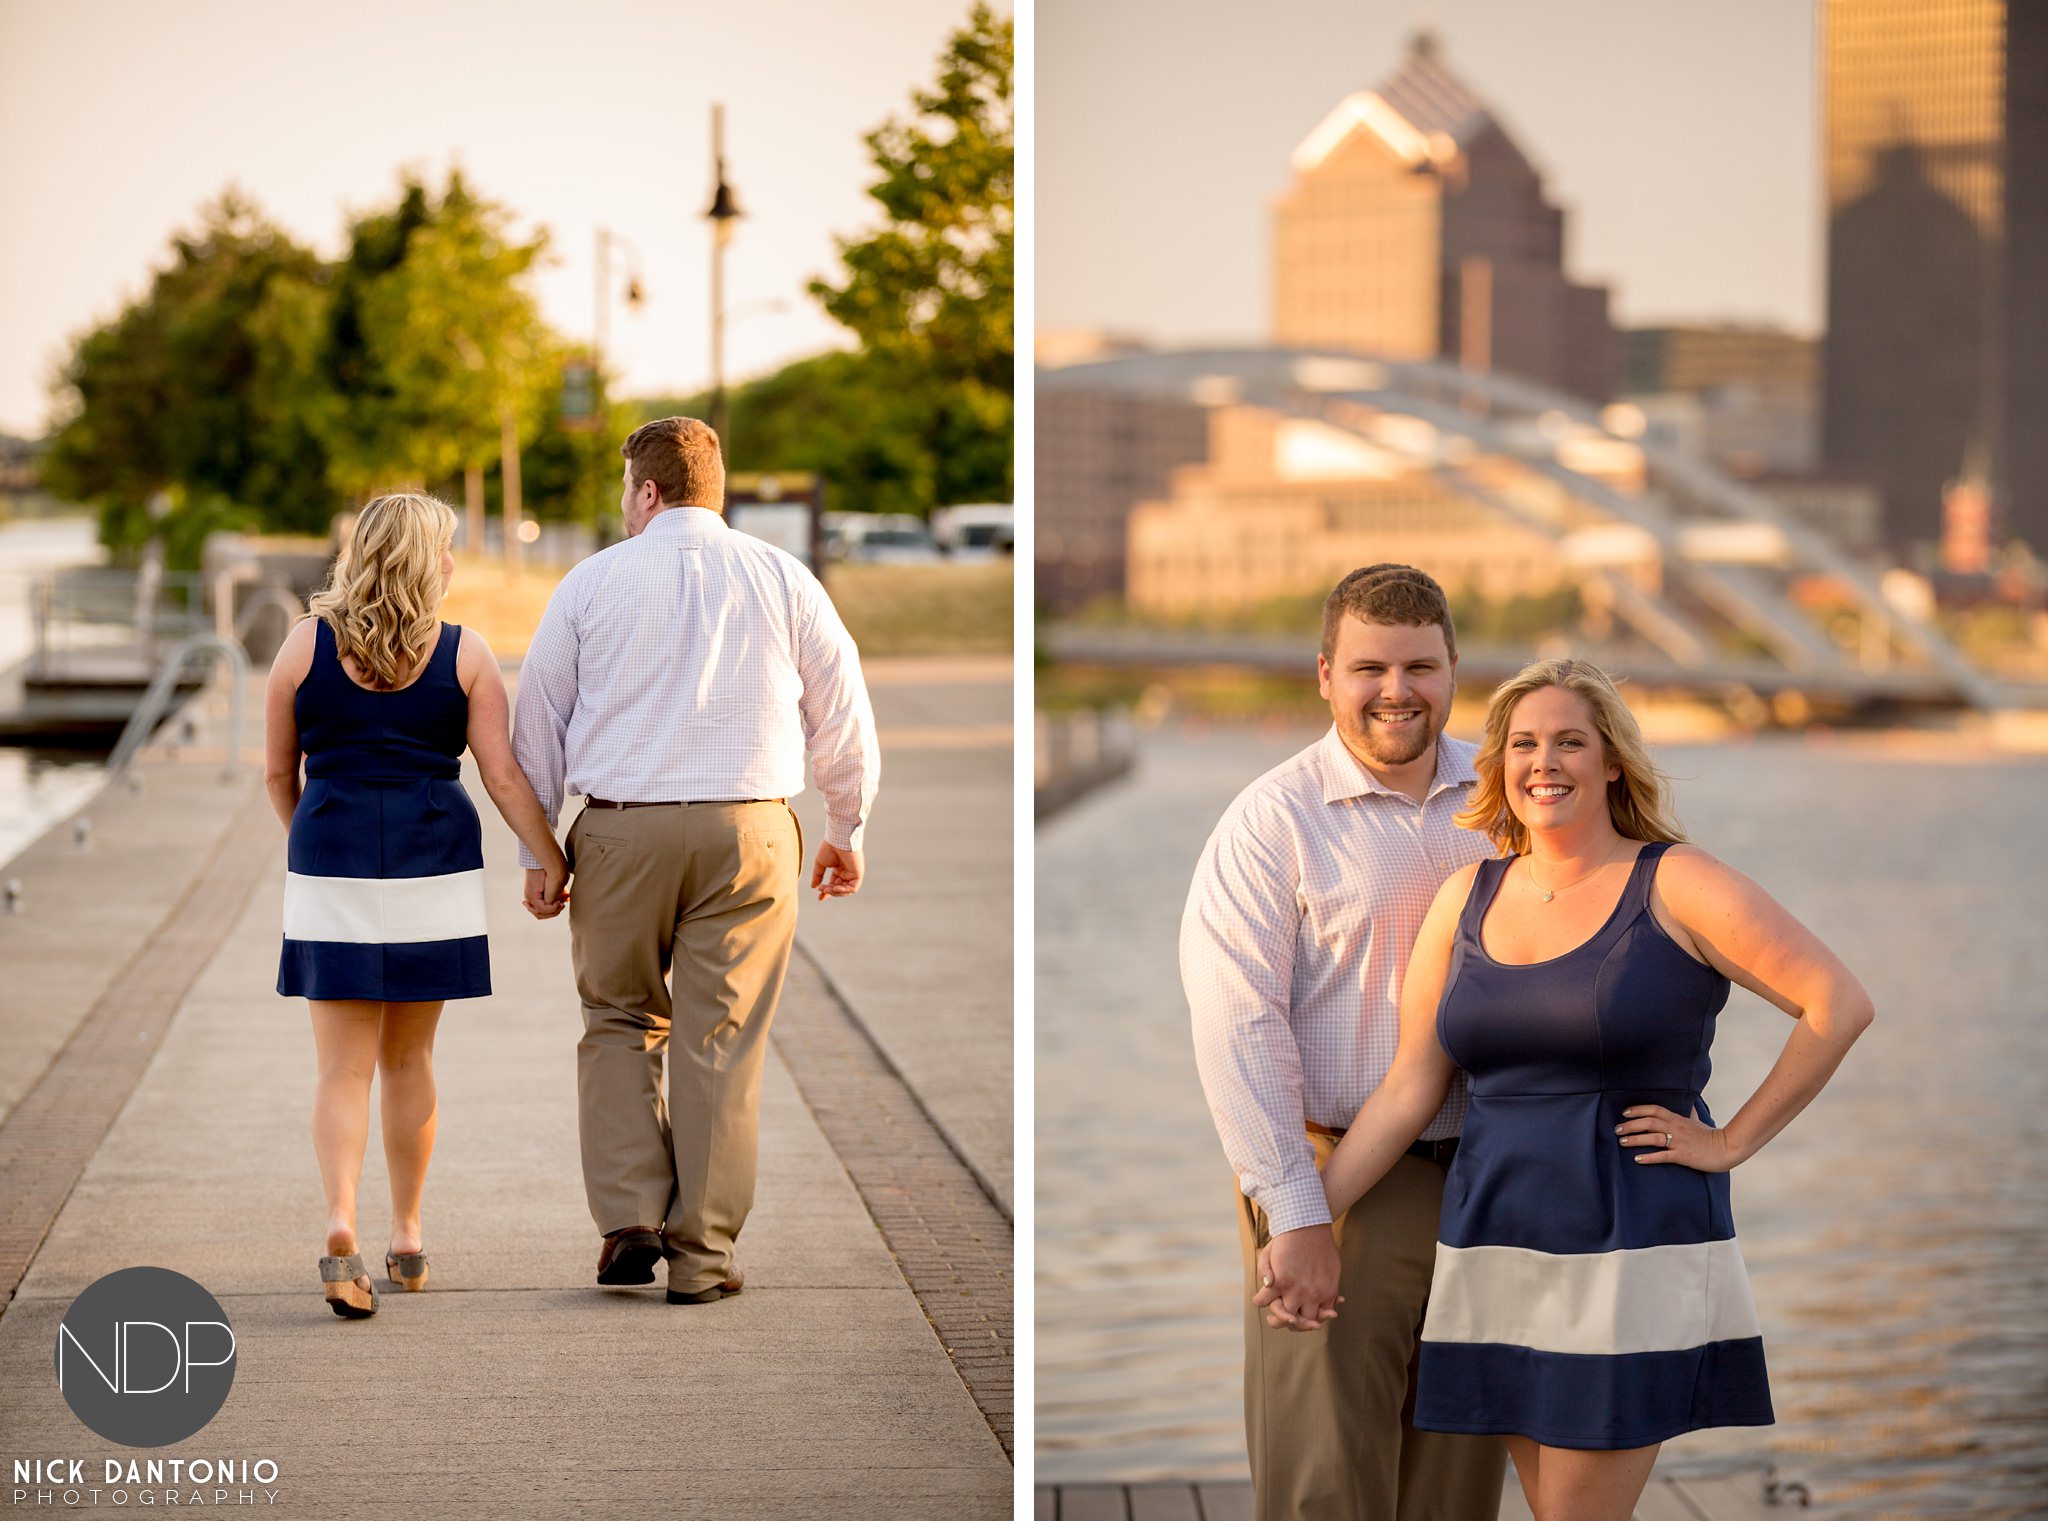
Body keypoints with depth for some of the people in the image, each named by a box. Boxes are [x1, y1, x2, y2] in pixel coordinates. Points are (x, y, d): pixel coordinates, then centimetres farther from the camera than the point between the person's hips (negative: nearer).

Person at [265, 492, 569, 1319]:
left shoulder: (306, 645, -1)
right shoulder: (465, 654, -2)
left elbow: (278, 770, 7)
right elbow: (504, 776, -5)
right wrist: (553, 862, 4)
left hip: (333, 869, -1)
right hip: (434, 872, 1)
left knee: (344, 1066, 2)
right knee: (408, 1057, 16)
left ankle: (341, 1226, -20)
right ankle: (407, 1235, 23)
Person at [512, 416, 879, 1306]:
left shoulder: (592, 582, 4)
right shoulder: (783, 580, 6)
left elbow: (538, 722, 7)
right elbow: (842, 716, 10)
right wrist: (848, 831, 22)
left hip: (620, 831, 0)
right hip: (748, 830, 0)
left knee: (620, 1022, 15)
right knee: (720, 1038, 3)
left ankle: (630, 1222, 3)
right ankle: (702, 1254, 5)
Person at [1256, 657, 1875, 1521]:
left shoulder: (1675, 885, -5)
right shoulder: (1467, 899, 9)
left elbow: (1840, 1005, -9)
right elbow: (1409, 1088, 8)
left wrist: (1732, 1142, -8)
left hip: (1632, 1251, -5)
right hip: (1498, 1253, 5)